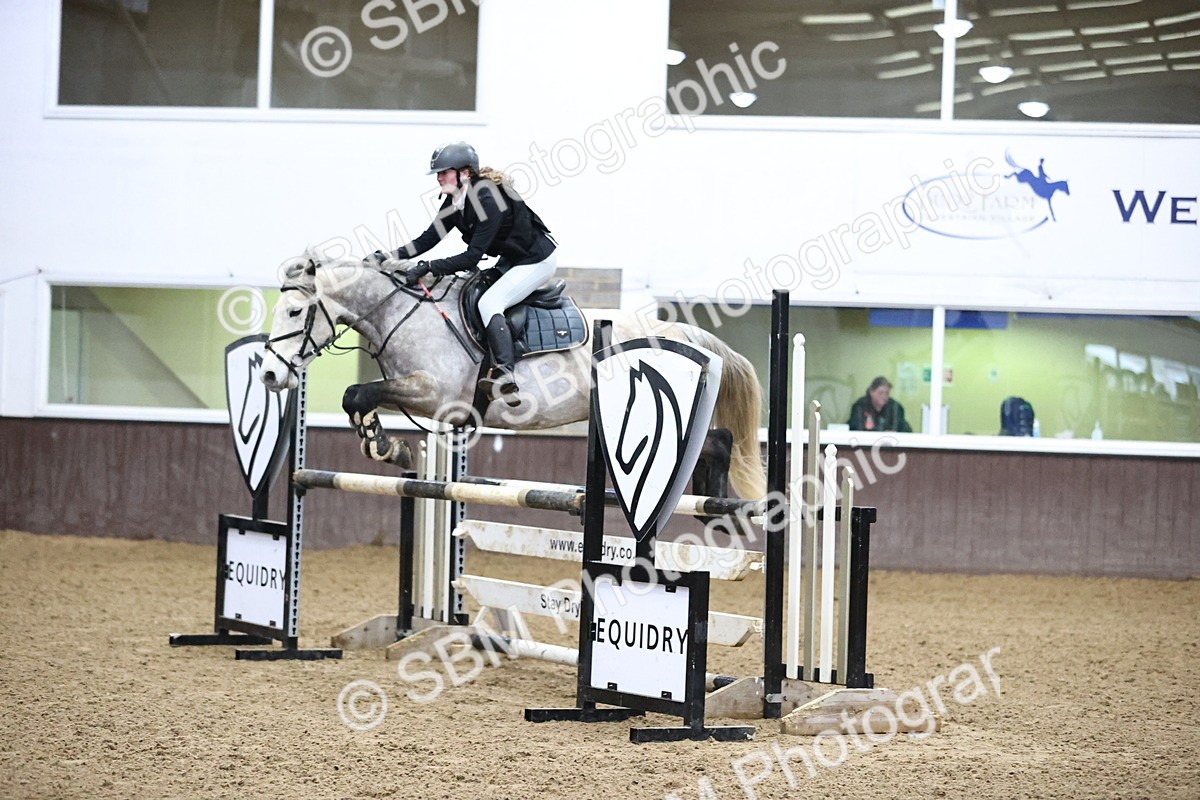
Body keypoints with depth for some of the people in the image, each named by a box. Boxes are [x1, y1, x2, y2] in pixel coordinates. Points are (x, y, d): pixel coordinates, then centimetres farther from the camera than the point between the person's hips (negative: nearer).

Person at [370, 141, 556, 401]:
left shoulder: (488, 199, -30)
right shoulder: (454, 201, -3)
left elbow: (472, 257, -32)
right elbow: (428, 239, -2)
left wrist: (426, 267, -34)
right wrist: (389, 257, -13)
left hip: (537, 260, -10)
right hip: (511, 260, 10)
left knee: (489, 302, -24)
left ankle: (505, 376, -34)